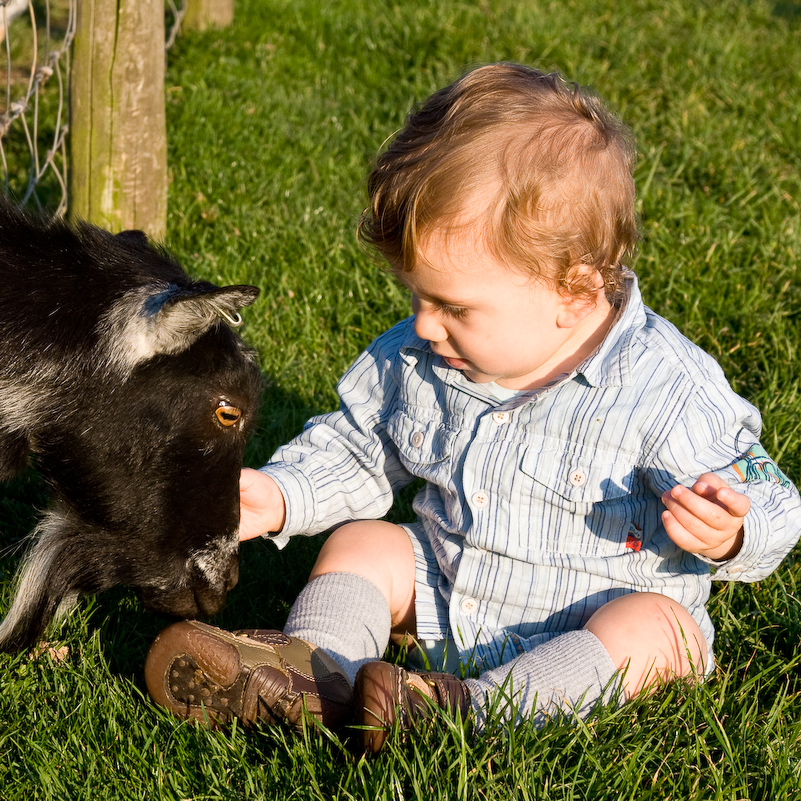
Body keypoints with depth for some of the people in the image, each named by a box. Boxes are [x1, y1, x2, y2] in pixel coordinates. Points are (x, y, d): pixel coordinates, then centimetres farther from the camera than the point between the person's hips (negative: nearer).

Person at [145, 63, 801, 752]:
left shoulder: (665, 389, -22)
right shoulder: (414, 359, -6)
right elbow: (356, 450, 10)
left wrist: (728, 537, -39)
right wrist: (280, 497, -7)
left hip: (597, 615, -5)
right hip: (446, 601, 6)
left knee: (652, 627, -32)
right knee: (362, 541, -5)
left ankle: (474, 709, -45)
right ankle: (313, 674, -29)